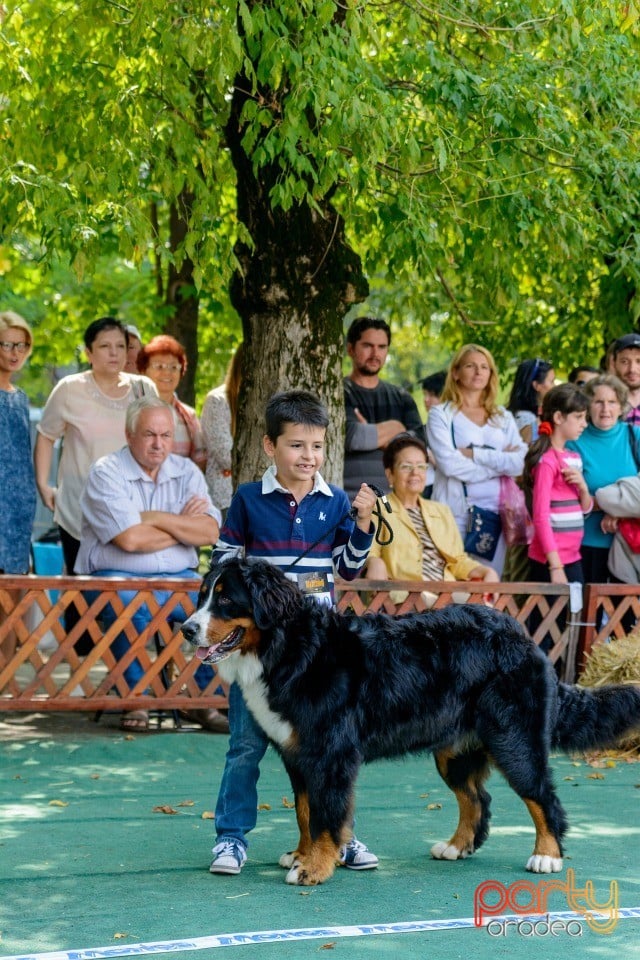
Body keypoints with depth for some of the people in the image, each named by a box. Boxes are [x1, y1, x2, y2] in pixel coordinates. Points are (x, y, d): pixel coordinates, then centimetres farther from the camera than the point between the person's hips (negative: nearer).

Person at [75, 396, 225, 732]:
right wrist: (184, 526, -5)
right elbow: (130, 540, -19)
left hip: (177, 578, 4)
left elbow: (210, 532, -5)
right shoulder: (107, 473, -6)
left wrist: (155, 518, -13)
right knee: (128, 605, -37)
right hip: (117, 577, -4)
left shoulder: (186, 472, 9)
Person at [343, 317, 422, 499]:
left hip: (392, 497, 4)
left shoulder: (402, 398, 16)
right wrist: (393, 428, 2)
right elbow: (351, 436, -14)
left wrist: (371, 433, -7)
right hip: (348, 496, -4)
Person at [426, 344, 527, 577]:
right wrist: (500, 463, -6)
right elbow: (449, 464, -11)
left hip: (495, 511, 4)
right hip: (457, 512, -4)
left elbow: (520, 463, -1)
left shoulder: (503, 417, 15)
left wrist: (474, 454, -9)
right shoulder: (441, 415, 4)